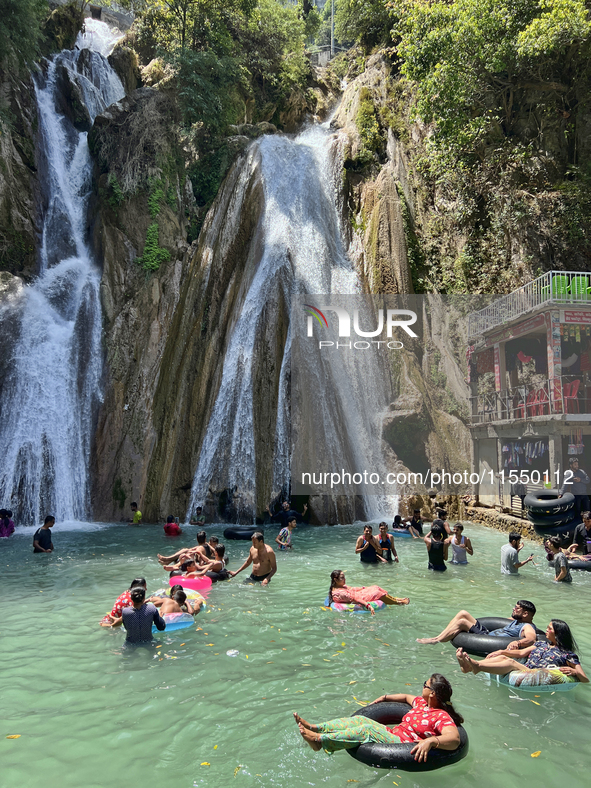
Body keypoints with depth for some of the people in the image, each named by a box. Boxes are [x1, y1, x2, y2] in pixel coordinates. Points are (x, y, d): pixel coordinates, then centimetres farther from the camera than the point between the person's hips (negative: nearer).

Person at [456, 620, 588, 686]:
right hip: (523, 670, 6)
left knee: (510, 662, -31)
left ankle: (476, 666, -54)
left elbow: (585, 680, 4)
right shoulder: (542, 644, 27)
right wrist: (502, 651, 4)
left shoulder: (568, 655, 10)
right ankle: (468, 666, -42)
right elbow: (521, 653, 19)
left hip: (537, 678, -6)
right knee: (502, 658, -21)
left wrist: (573, 671, -18)